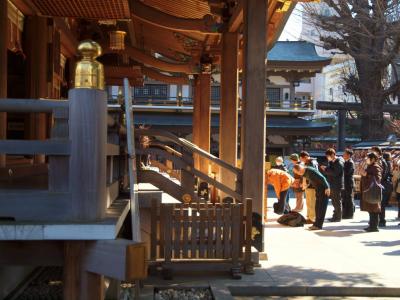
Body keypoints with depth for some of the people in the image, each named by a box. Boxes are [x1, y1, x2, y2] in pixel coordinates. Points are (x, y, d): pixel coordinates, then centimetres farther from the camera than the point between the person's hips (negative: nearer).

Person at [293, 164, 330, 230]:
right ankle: (317, 223, 15)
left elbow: (322, 178, -24)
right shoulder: (305, 173, 6)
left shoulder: (311, 171, -22)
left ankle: (318, 225, -5)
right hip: (318, 189, 9)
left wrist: (327, 188, -24)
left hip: (324, 189, -9)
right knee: (317, 207, 10)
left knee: (321, 207, -6)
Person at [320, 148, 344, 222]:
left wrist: (326, 169, -17)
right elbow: (329, 171, 18)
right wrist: (325, 169, -1)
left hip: (337, 185, -9)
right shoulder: (331, 162, 13)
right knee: (334, 201, 15)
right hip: (332, 185, 9)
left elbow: (335, 173, -23)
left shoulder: (339, 163, -16)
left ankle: (338, 217, 4)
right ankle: (335, 216, 24)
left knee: (337, 202, -2)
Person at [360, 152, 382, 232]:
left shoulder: (376, 167, -12)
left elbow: (377, 178, -23)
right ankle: (372, 225, 19)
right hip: (368, 190, 10)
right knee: (370, 209, 13)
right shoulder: (369, 167, 17)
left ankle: (374, 226, -2)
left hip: (372, 191, -10)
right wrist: (363, 174, 13)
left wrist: (366, 175, -22)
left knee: (373, 209, -6)